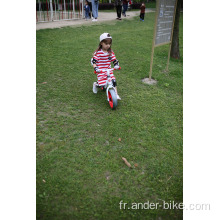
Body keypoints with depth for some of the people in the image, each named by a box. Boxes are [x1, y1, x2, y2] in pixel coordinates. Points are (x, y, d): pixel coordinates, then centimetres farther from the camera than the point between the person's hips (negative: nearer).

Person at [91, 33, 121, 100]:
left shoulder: (110, 52, 1)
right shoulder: (98, 52, -12)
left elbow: (114, 60, 2)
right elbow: (93, 61, -13)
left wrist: (116, 65, -18)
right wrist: (95, 68, -29)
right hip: (100, 71, -4)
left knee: (113, 81, -10)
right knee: (102, 83, -12)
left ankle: (116, 94, -1)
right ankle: (95, 84, 25)